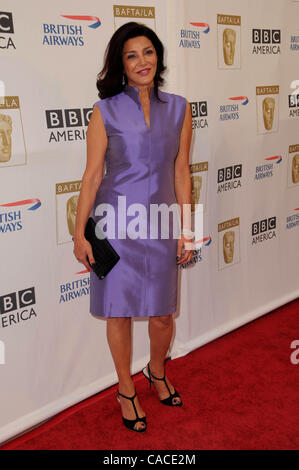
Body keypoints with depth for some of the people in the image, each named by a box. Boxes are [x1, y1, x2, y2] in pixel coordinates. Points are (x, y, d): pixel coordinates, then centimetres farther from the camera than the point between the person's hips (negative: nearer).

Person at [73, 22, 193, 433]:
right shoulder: (105, 112, -4)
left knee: (162, 313, 10)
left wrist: (187, 229, 4)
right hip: (116, 223, -2)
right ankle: (126, 391, 32)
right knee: (119, 311, 9)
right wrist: (79, 234, -4)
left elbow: (181, 172, 5)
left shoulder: (178, 108, 4)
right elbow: (92, 175, -3)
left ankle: (157, 372, 42)